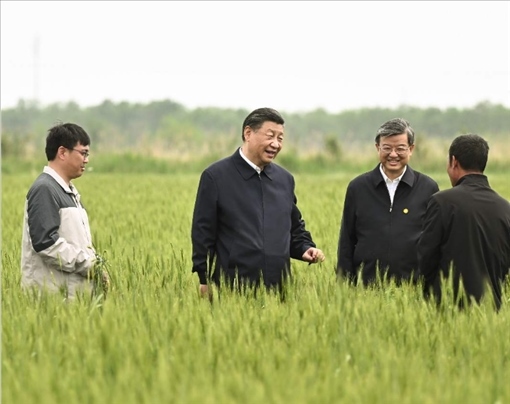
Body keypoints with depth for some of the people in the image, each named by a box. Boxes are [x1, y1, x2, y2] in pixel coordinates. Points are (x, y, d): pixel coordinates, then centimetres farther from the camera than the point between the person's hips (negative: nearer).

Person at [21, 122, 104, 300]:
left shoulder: (69, 191, 20)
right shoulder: (44, 190, -11)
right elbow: (45, 242, -20)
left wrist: (94, 264, 6)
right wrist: (89, 264, -15)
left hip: (72, 292, 9)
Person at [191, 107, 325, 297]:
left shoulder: (285, 179, 13)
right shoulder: (215, 176, -3)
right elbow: (202, 233, -3)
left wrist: (306, 248, 2)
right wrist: (205, 282, -6)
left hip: (279, 289, 5)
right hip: (232, 289, -5)